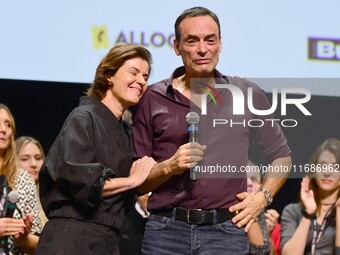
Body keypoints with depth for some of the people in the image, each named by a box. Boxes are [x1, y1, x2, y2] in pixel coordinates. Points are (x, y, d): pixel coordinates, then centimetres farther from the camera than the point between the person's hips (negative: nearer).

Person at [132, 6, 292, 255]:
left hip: (226, 231, 0)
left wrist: (262, 197, 5)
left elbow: (281, 156, 19)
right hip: (166, 231, 0)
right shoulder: (154, 99, 7)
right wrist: (169, 167, -10)